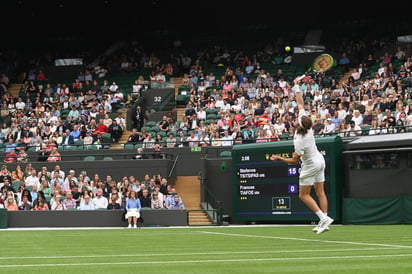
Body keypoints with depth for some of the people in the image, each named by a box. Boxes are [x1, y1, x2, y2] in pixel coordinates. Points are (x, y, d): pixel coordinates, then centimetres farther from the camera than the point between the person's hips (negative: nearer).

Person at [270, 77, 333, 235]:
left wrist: (278, 158, -17)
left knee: (303, 195, 0)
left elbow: (294, 161, -21)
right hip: (319, 160, 8)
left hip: (310, 165, -8)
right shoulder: (306, 124, -14)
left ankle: (324, 218, -10)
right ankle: (324, 222, 7)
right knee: (320, 192, 7)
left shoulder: (300, 141, -31)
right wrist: (297, 87, 2)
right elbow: (300, 103, -4)